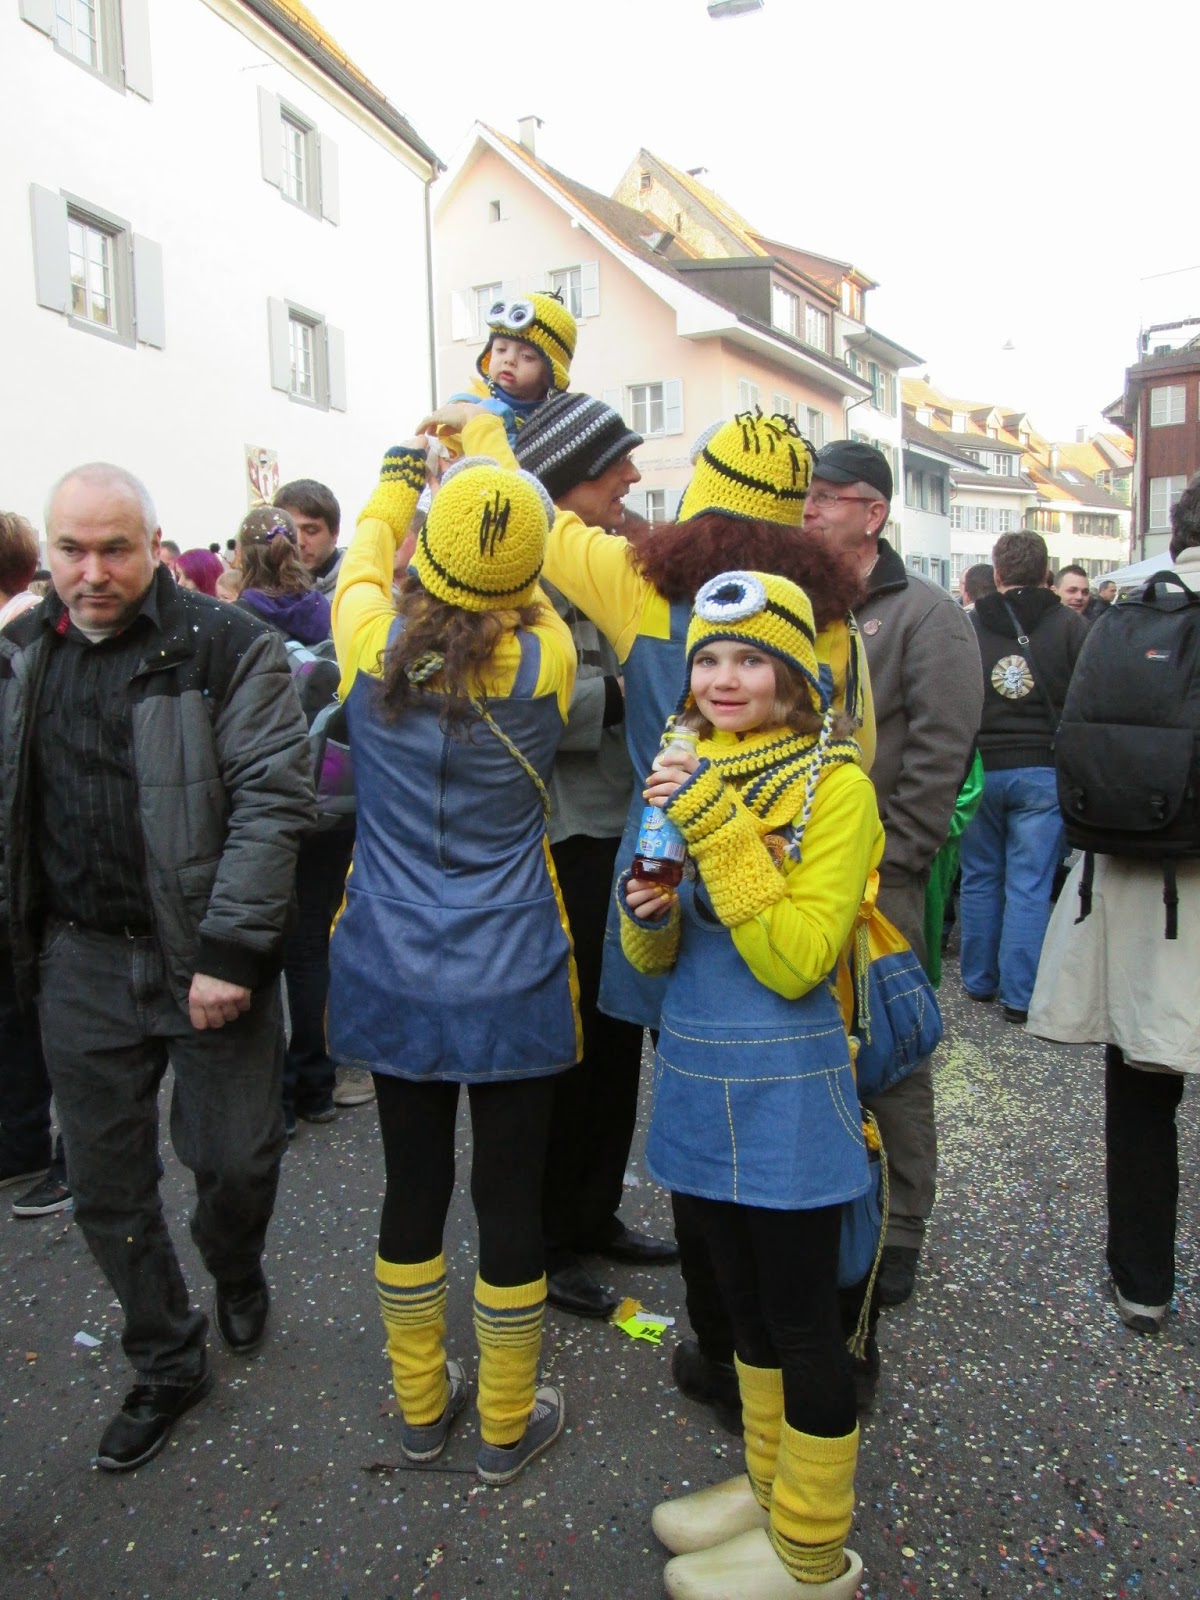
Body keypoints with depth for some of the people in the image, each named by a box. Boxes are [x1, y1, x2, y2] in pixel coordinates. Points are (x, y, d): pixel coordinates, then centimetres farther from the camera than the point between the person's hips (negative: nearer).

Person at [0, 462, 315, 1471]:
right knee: (107, 1185, 12)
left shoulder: (227, 648, -10)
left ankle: (236, 1271, 41)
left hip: (205, 961, -4)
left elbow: (273, 799, -16)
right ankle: (169, 1367, 34)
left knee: (238, 1158, 5)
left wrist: (228, 949, -19)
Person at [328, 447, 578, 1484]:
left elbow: (367, 552, 13)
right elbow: (528, 599, 11)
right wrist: (492, 479, 26)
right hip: (510, 987, -2)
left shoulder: (372, 647, -10)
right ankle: (508, 1424, 31)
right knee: (510, 1199, 12)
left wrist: (402, 470, 32)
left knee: (413, 1189, 17)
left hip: (391, 979, 2)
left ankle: (421, 1404, 38)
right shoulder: (544, 661, -13)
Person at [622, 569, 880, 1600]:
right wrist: (645, 914, -11)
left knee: (803, 1321, 9)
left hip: (785, 1093, -6)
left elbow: (795, 959, -21)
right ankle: (770, 1488, 42)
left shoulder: (834, 782, -13)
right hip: (698, 1081, 7)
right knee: (747, 1307, 22)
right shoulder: (689, 769, 7)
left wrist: (716, 825, -25)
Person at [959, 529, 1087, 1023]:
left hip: (981, 769, 2)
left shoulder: (967, 626, 1)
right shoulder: (1068, 624, -2)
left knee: (979, 878, 13)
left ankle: (979, 980, 23)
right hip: (1043, 772, -1)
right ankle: (1020, 995, 3)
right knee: (1029, 884, 1)